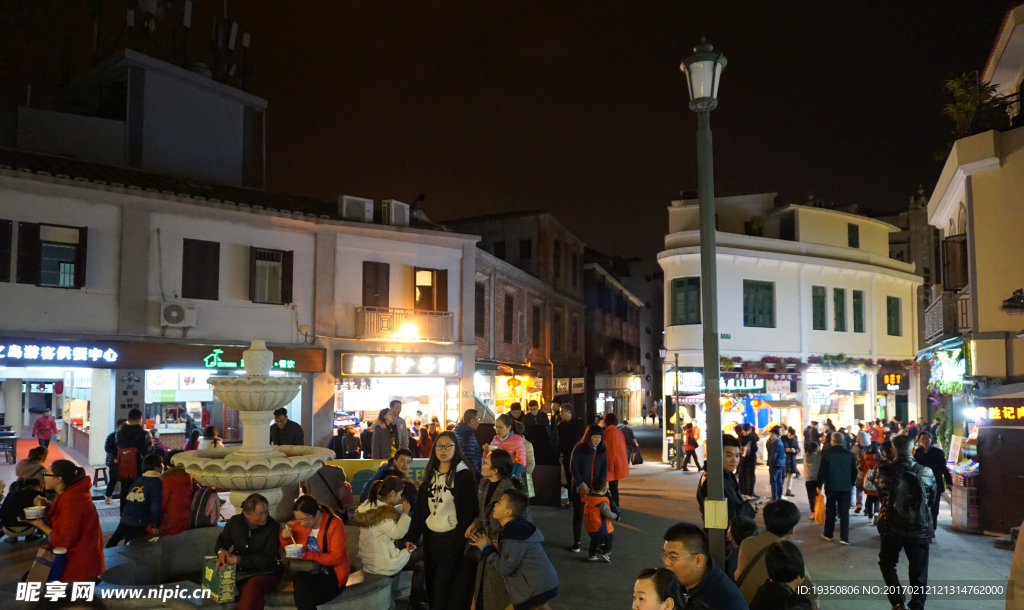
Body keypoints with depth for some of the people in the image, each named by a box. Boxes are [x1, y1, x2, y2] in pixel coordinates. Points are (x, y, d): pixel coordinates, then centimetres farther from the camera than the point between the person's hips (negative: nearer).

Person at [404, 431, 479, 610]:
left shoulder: (463, 474, -8)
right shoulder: (430, 474, 9)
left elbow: (471, 509, -11)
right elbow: (420, 507, 10)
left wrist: (463, 536, -16)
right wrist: (412, 536, 7)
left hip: (453, 536, -5)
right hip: (431, 535, 6)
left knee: (447, 582, -3)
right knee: (432, 580, 11)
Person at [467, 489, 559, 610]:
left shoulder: (514, 534, -23)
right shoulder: (516, 527, 10)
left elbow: (505, 568, -20)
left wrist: (485, 548, -10)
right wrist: (492, 548, 1)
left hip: (538, 588, -10)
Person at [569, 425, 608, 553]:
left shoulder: (602, 451, 3)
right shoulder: (579, 449, -5)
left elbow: (604, 470, 1)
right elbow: (573, 467, -9)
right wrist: (582, 484, -16)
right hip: (579, 487, -2)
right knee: (578, 514, 6)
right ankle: (576, 542, 16)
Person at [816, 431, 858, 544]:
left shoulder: (827, 454, -9)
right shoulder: (850, 454, -1)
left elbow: (822, 471, -9)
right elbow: (854, 472, 5)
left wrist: (819, 485, 0)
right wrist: (851, 484, 18)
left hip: (831, 486, -1)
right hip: (846, 487, 1)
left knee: (830, 511, 12)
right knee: (844, 512, 3)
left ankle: (828, 534, 20)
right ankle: (844, 537, -2)